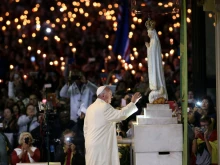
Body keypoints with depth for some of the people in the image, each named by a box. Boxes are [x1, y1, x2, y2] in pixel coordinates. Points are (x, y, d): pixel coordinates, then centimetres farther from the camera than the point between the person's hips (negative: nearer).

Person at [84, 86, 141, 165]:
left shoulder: (90, 108, 16)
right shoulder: (104, 107, -13)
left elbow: (86, 128, 19)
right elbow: (121, 115, -20)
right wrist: (133, 102, -12)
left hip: (92, 145, 9)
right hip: (100, 146, -9)